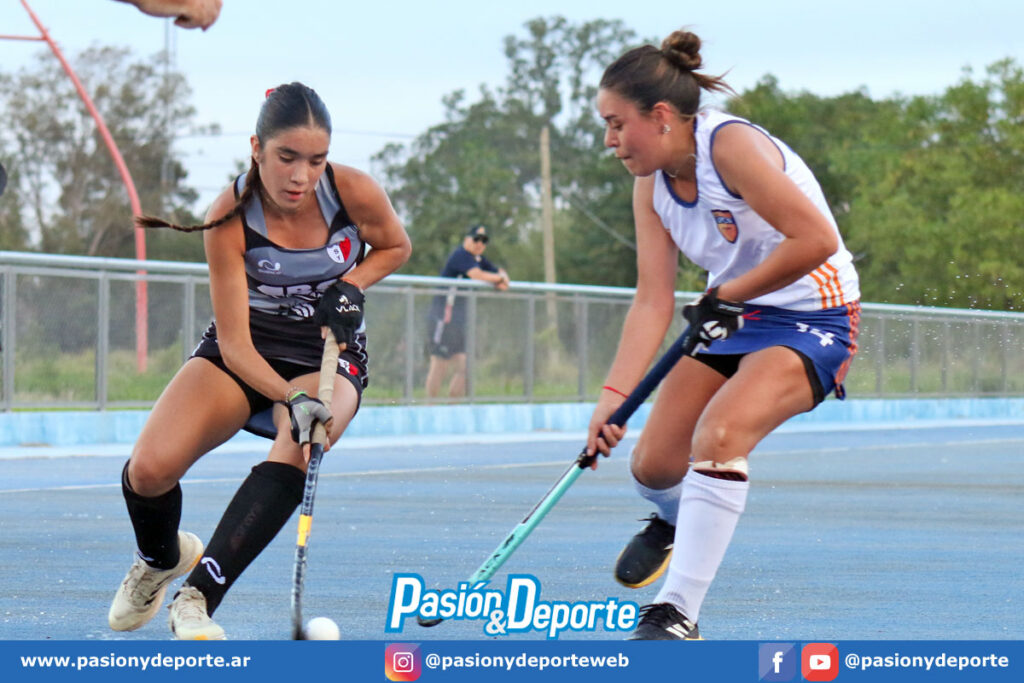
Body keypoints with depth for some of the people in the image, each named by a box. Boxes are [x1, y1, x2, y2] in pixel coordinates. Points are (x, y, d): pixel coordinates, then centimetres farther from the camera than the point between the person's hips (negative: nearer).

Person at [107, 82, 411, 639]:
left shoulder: (353, 193, -20)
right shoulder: (229, 218, -23)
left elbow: (396, 246, 5)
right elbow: (234, 344, -24)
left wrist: (351, 285, -15)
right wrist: (292, 399, -39)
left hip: (329, 354, 0)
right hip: (242, 352, 0)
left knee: (296, 453, -35)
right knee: (148, 469, -21)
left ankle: (198, 595, -31)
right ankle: (161, 559, 17)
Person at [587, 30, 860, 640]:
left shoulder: (731, 145, -23)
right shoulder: (652, 185, 1)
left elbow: (816, 239, -30)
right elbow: (653, 301, -3)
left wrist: (727, 296, -20)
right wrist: (613, 397, -14)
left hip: (814, 319, -8)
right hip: (738, 322, 8)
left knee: (719, 435, -30)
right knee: (653, 465, 2)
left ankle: (677, 613, -25)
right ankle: (676, 522, 41)